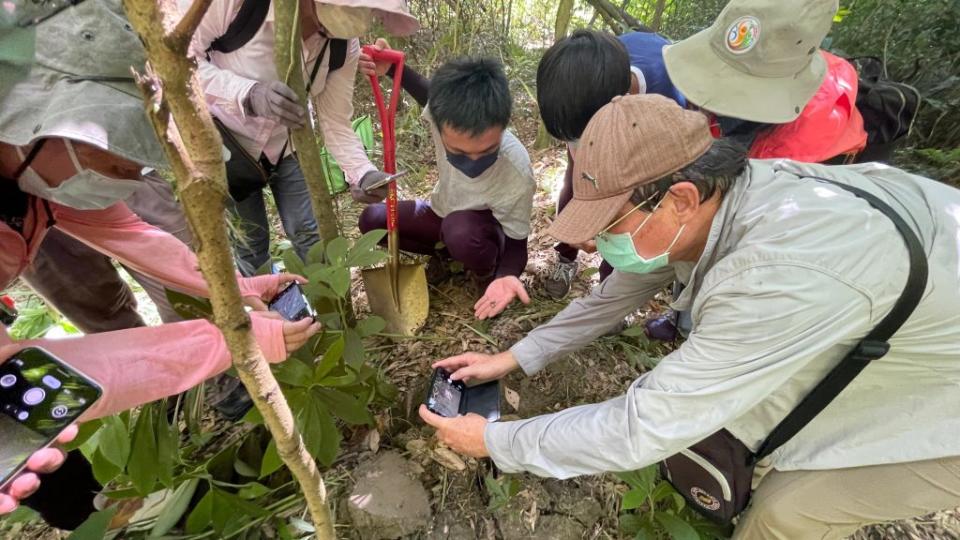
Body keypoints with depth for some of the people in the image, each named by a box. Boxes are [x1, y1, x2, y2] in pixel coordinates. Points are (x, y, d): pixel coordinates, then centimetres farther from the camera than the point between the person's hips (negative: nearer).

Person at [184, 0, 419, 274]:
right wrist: (249, 94, -42)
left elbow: (336, 123, -15)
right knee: (249, 241, 6)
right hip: (226, 142, -2)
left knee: (308, 233, 5)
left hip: (285, 145, 3)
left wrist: (363, 174, -33)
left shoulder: (344, 46, -19)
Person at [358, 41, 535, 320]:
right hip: (442, 213, 4)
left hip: (484, 230, -4)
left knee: (461, 232, -39)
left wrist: (507, 275, -46)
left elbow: (517, 243, -24)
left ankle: (486, 273, -3)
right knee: (371, 220, -10)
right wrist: (390, 69, -18)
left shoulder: (517, 176, -39)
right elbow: (428, 91, -2)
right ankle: (444, 252, 9)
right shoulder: (446, 112, -30)